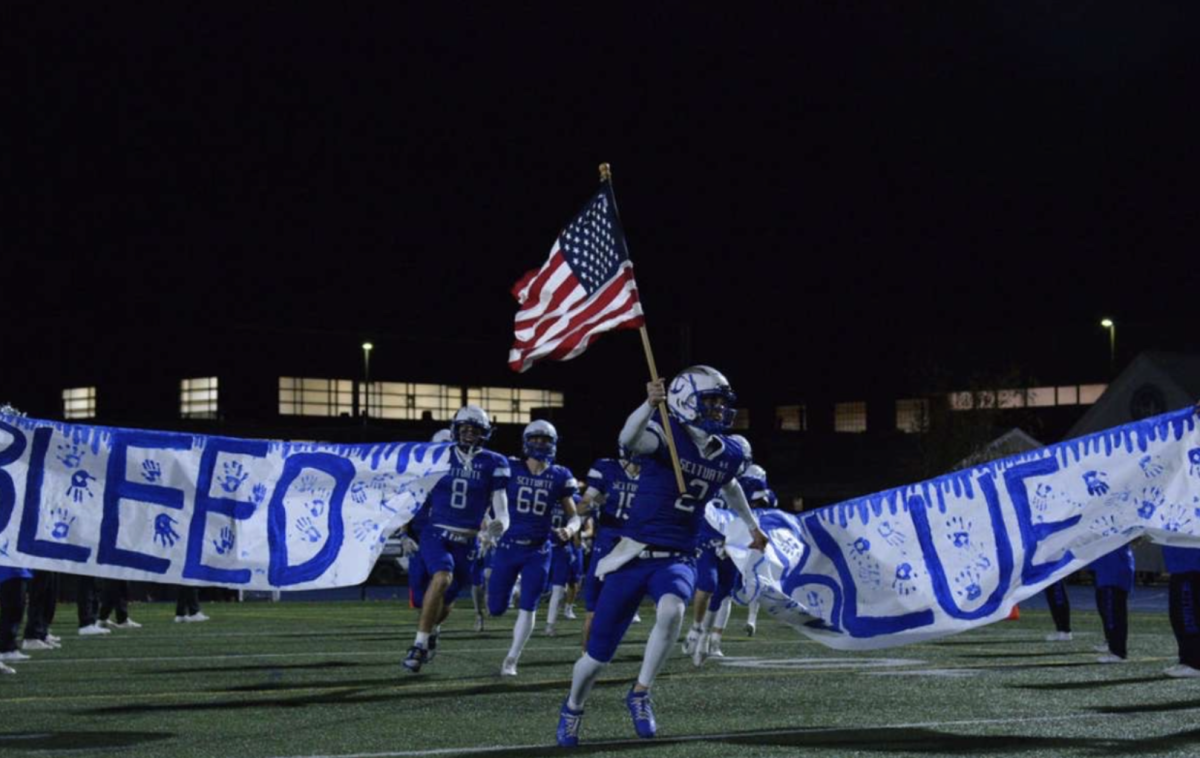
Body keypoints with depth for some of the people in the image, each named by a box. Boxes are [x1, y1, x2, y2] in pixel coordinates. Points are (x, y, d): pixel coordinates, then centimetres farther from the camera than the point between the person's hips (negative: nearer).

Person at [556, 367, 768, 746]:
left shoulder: (729, 454, 4)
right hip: (635, 554, -3)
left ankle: (640, 694, -12)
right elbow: (629, 439, -36)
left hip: (677, 559, 3)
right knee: (599, 654, 4)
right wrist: (650, 404, -53)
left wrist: (752, 525, 40)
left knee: (672, 611, -33)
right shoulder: (668, 435, -14)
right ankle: (573, 708, 36)